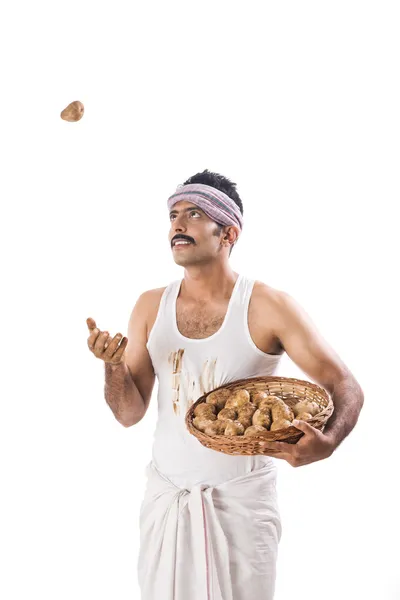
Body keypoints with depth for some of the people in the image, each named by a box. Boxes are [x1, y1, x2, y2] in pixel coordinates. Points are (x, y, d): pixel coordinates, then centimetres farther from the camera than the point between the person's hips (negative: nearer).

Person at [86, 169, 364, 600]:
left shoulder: (268, 306, -12)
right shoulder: (150, 307, 0)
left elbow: (345, 386, -10)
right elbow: (130, 414, 3)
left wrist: (327, 443, -30)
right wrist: (114, 366, -17)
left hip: (241, 499, -3)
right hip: (166, 495, 3)